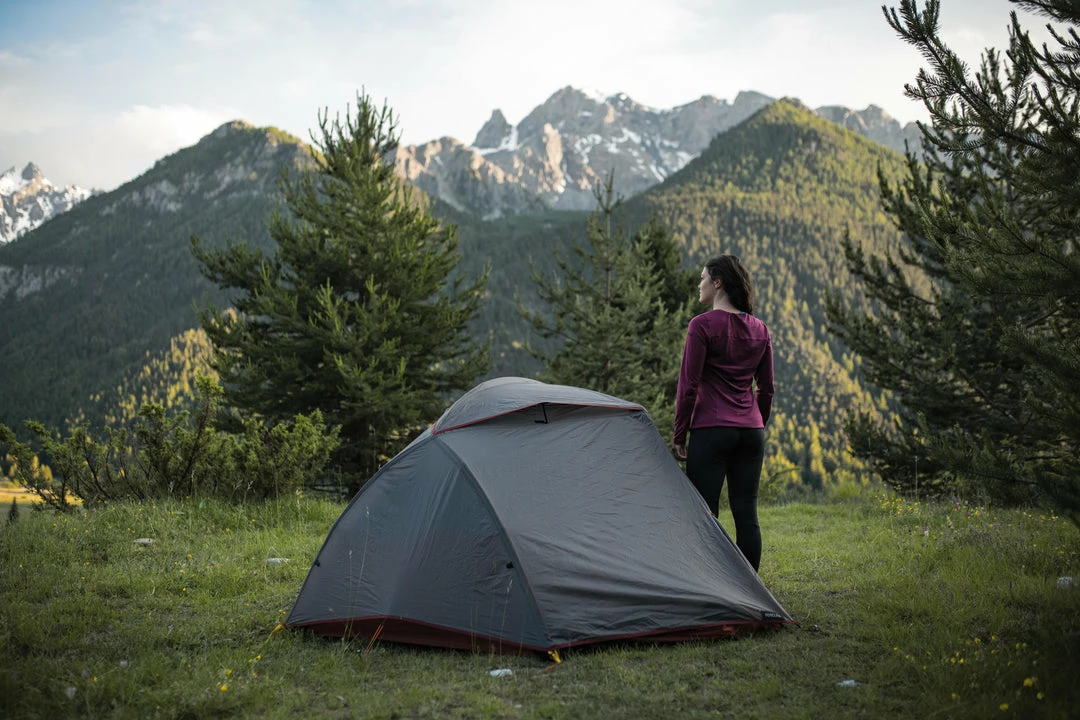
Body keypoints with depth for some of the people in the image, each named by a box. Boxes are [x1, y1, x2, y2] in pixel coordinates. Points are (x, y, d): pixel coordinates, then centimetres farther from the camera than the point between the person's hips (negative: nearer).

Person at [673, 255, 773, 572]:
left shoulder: (703, 325, -9)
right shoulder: (760, 329, 10)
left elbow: (689, 385, -9)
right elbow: (766, 388, 14)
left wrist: (679, 434, -3)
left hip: (710, 430, -6)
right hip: (751, 431, 6)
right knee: (746, 513, 8)